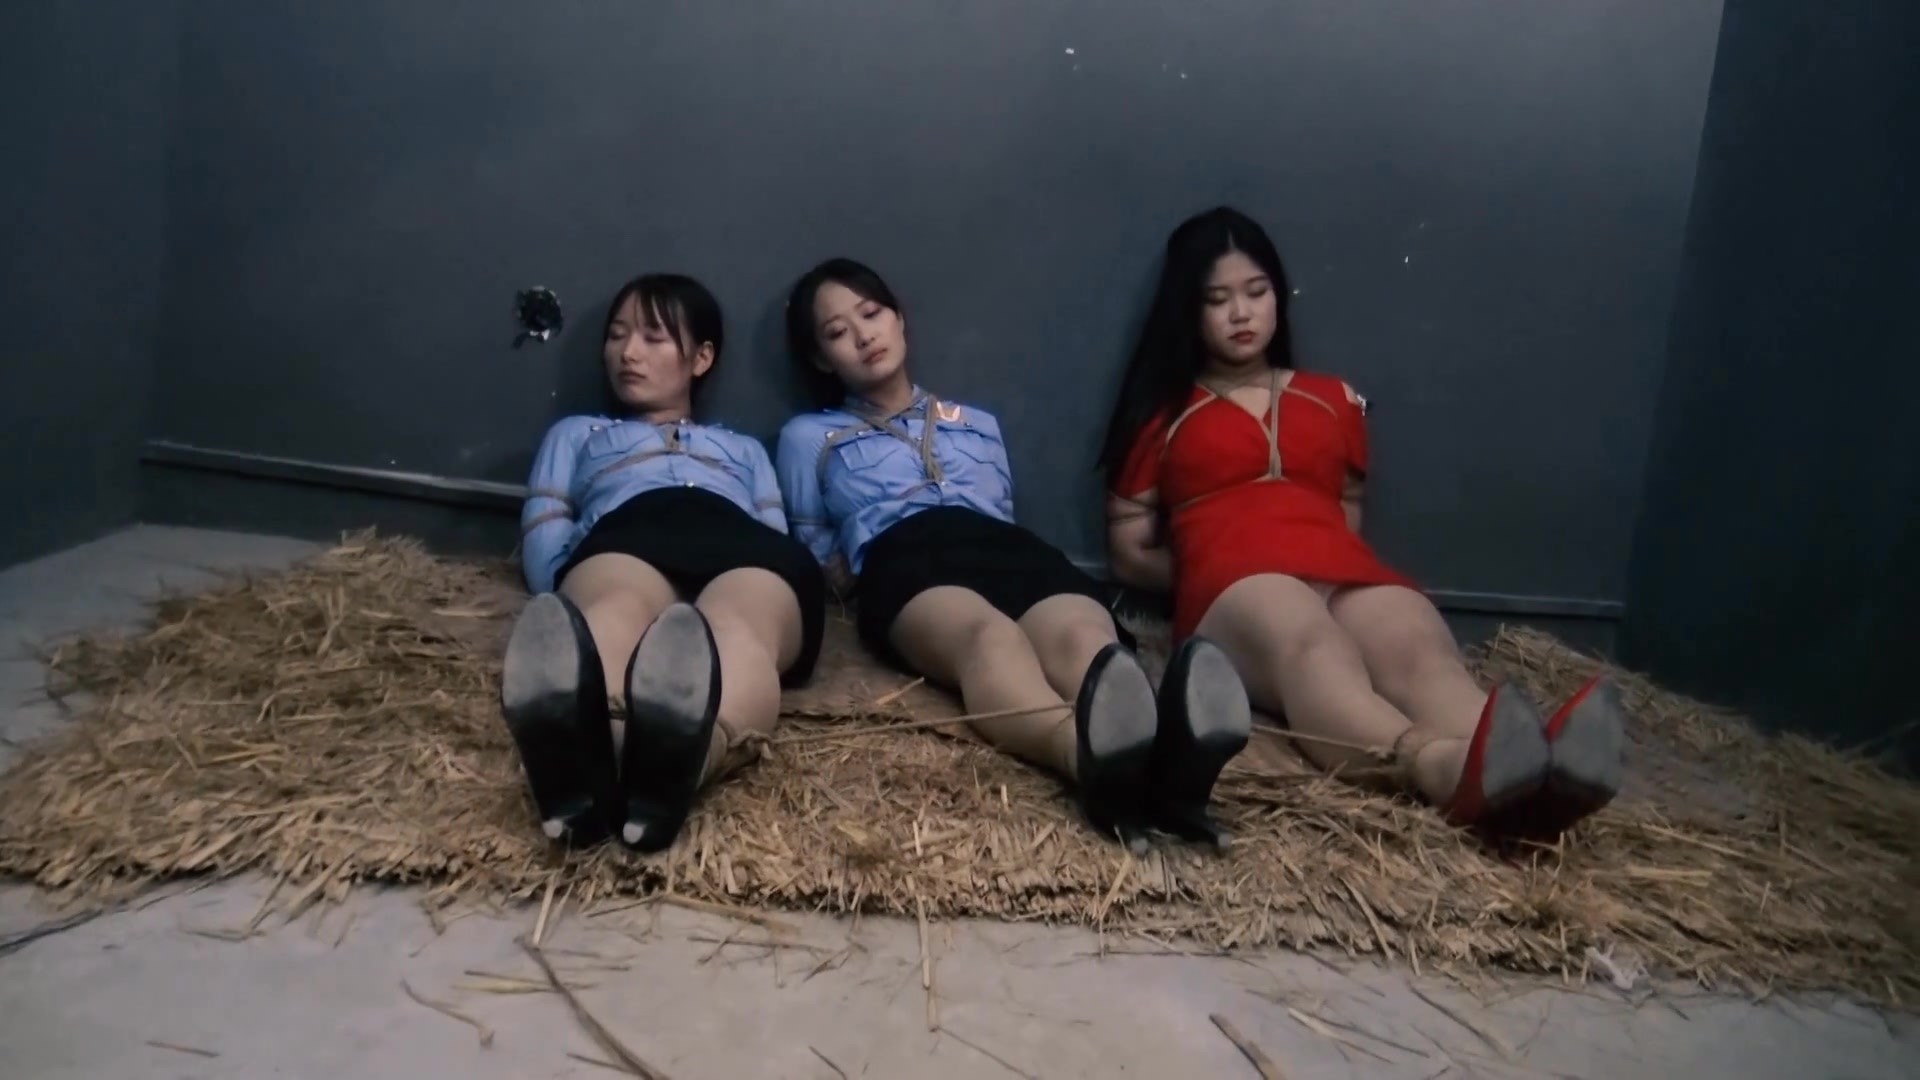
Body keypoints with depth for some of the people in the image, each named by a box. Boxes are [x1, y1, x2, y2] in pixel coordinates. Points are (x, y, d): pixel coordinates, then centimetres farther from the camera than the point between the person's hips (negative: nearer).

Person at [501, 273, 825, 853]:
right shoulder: (577, 433, 42)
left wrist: (769, 608, -2)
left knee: (736, 630, -41)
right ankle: (584, 759, -75)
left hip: (747, 548, 1)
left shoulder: (746, 450, 43)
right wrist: (576, 594, -2)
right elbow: (542, 541, 22)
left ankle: (688, 756, -75)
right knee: (611, 615, -42)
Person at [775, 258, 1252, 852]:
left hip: (1006, 547, 3)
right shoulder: (808, 436, 31)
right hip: (904, 561, -3)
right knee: (990, 636, -44)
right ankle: (1090, 756, -78)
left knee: (1084, 633, -39)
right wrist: (850, 569, 7)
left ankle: (1168, 756, -73)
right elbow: (810, 558, 27)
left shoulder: (978, 424, 38)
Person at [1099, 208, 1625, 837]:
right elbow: (1128, 553, 20)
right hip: (1235, 589, -3)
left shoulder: (1335, 403, 30)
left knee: (1421, 649, -35)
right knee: (1310, 643, -41)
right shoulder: (1163, 415, 22)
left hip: (1346, 576, 3)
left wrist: (1331, 578, 13)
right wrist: (1212, 572, 7)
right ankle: (1443, 767, -72)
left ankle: (1542, 773, -66)